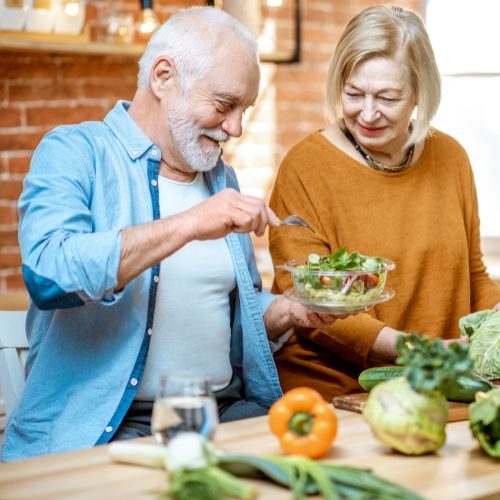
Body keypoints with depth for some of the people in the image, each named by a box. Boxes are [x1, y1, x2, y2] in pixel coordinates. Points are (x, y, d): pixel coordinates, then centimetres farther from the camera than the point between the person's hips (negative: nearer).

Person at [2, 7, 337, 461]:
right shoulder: (76, 152, -4)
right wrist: (187, 225, -27)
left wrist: (290, 310, 3)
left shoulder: (221, 177, 17)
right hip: (104, 428, -6)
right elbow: (48, 273, -23)